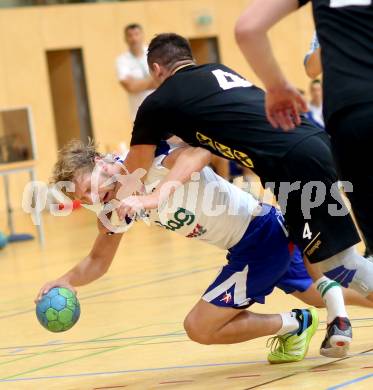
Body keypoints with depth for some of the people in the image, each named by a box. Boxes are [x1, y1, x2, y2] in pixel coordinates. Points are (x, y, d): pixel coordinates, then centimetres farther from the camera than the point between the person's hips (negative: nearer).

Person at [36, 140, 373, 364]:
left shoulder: (162, 162, -24)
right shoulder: (116, 205, 0)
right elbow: (98, 261, 8)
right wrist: (67, 281, -9)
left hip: (264, 233, -9)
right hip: (247, 245, 9)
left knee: (200, 328, -8)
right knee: (318, 294, 28)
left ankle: (294, 324, 5)